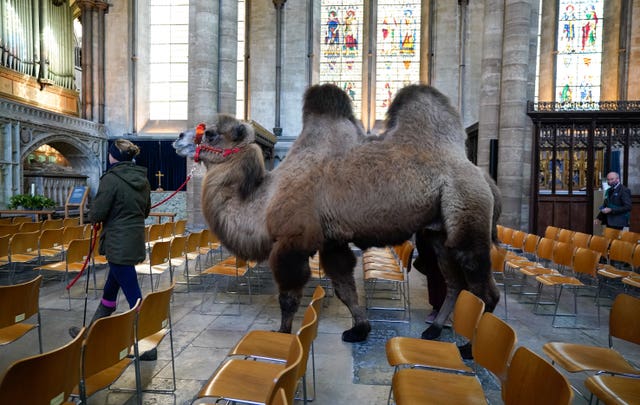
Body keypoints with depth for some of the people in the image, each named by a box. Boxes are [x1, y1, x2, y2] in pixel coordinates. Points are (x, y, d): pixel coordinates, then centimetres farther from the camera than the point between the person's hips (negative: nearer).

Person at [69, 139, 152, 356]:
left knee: (133, 295, -2)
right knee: (110, 289, 22)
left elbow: (96, 215, -13)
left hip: (118, 245, -8)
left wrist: (94, 216, 8)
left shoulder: (111, 178, -15)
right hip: (136, 242, 8)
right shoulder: (143, 179, 6)